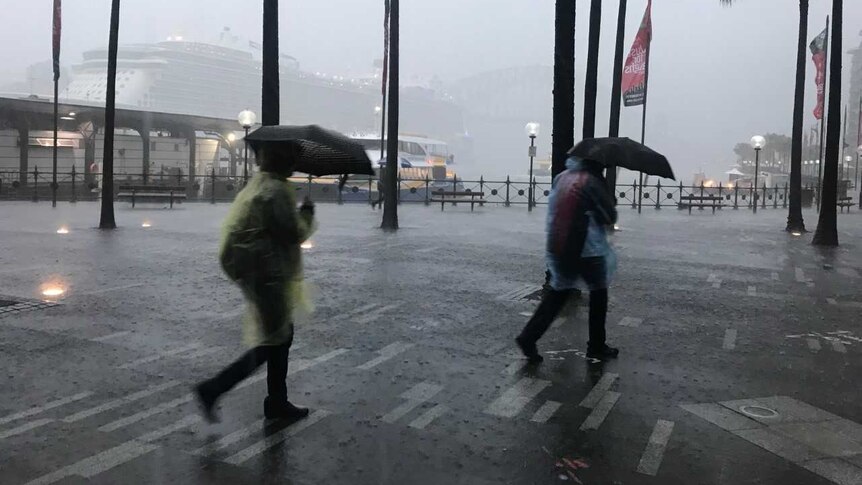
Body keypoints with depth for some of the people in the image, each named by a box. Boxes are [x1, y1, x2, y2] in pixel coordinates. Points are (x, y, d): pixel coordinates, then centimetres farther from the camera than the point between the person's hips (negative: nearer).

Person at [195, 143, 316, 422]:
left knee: (282, 337, 17)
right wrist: (307, 213, -2)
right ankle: (212, 390, 1)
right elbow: (294, 234, -19)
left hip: (259, 273, 11)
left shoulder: (257, 185, 12)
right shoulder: (276, 191, -19)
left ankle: (277, 403, 27)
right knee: (271, 343, -1)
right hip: (269, 277, -11)